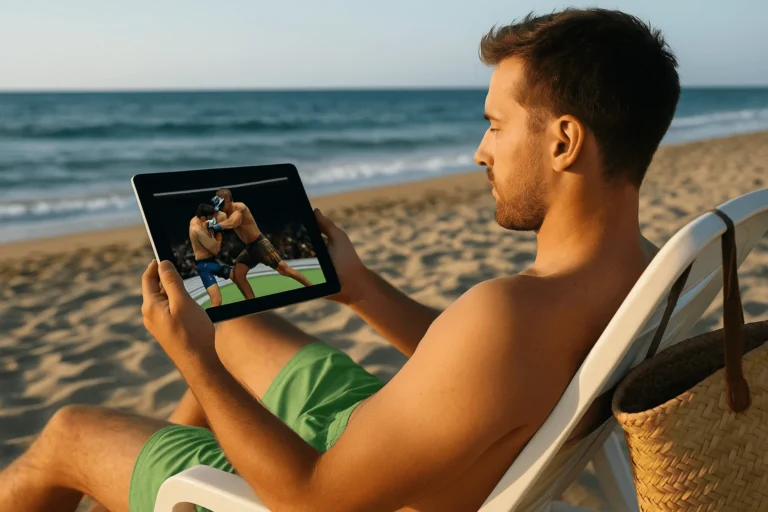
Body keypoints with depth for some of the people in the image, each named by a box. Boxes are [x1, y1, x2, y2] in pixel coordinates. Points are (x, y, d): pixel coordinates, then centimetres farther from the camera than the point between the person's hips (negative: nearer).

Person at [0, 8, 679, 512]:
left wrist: (194, 357, -22)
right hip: (384, 438, 8)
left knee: (69, 433, 10)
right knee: (236, 324, 28)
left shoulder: (513, 312, -41)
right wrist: (362, 289, 5)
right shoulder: (643, 267, -11)